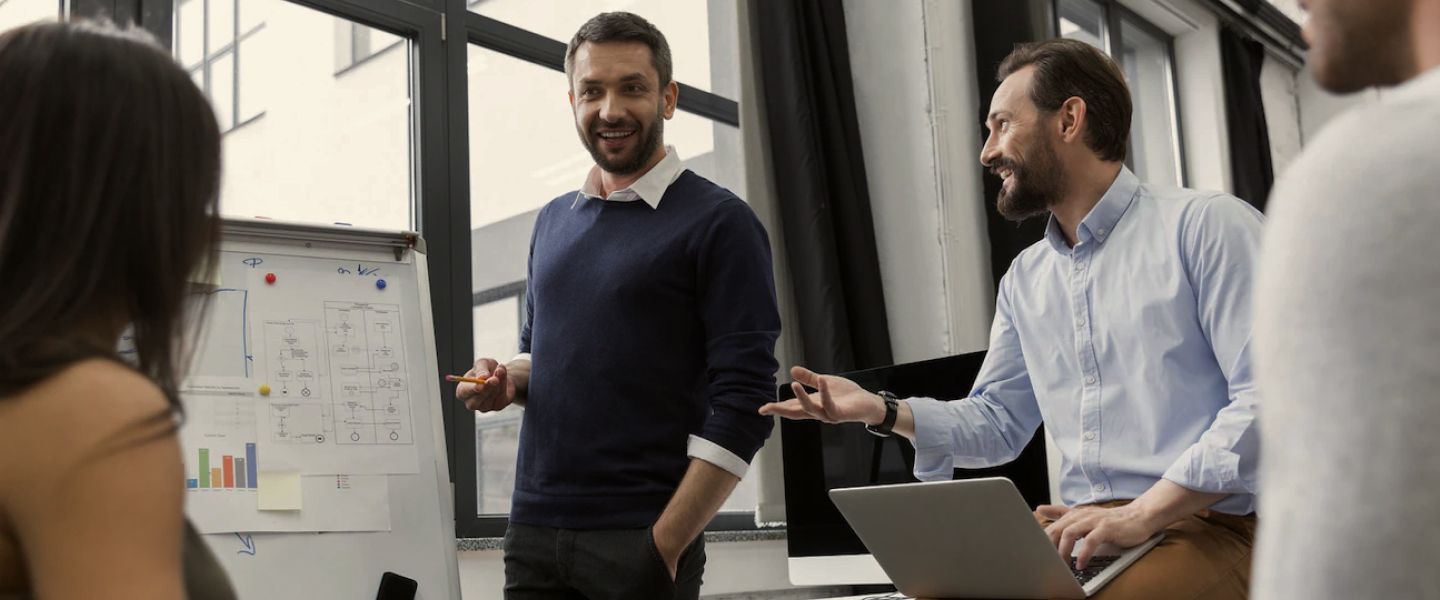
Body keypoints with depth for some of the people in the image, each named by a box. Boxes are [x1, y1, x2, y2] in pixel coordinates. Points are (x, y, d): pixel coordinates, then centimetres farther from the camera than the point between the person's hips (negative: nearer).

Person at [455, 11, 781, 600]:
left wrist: (666, 544, -17)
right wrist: (505, 380, 2)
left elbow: (742, 402, -12)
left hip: (641, 542, -5)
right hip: (533, 530, 6)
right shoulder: (553, 221, 12)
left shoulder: (719, 222, -7)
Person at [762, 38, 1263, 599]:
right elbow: (997, 420, 24)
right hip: (1078, 532, 7)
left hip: (1209, 529, -6)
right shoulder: (1025, 280, 19)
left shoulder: (1205, 225, -4)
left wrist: (1142, 512, -20)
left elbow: (1265, 398, -13)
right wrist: (882, 410, 7)